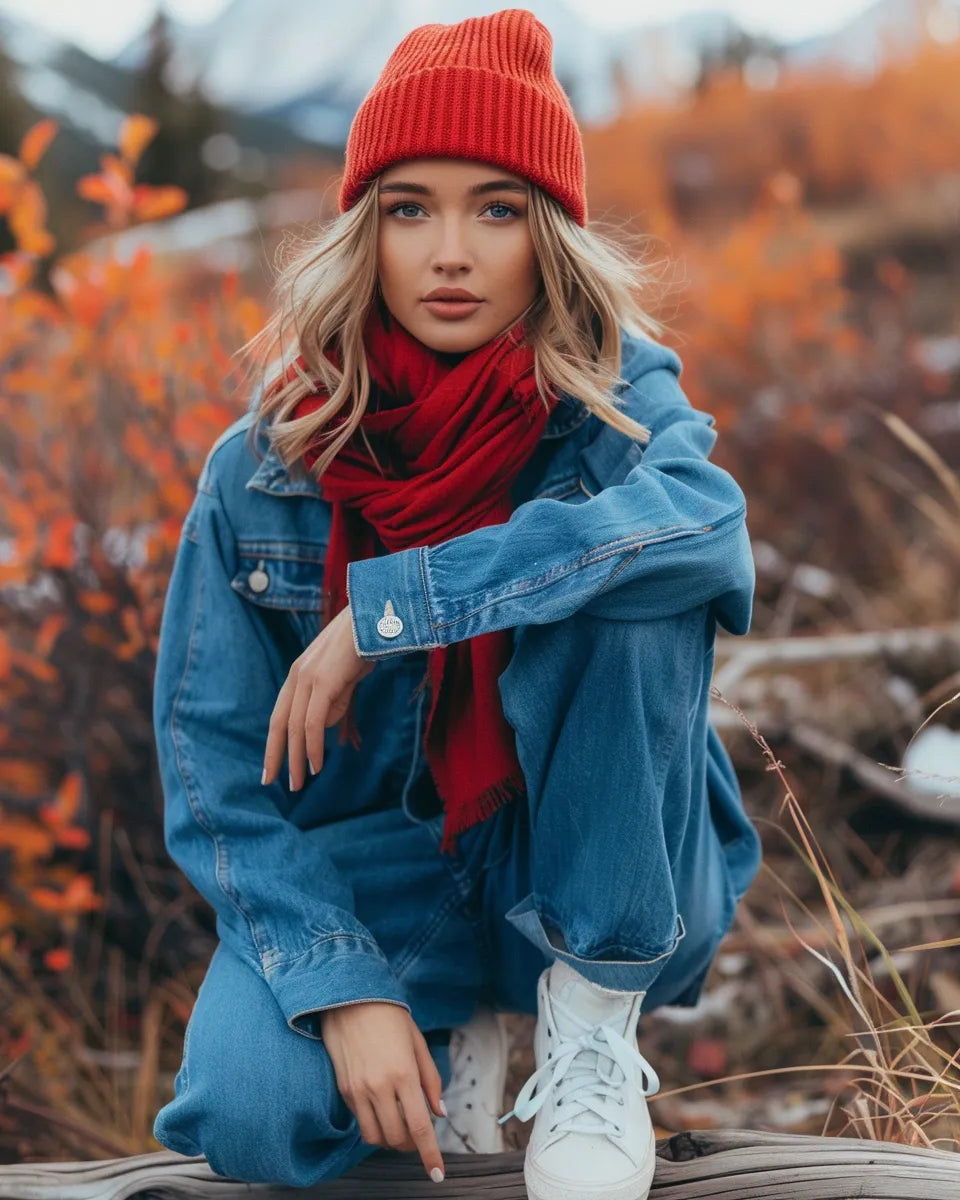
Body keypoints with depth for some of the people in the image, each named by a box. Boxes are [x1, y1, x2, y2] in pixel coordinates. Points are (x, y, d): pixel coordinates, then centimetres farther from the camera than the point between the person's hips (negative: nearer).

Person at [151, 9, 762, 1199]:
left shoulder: (616, 398, -12)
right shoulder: (263, 473, -9)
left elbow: (707, 517, -37)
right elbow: (215, 765, -8)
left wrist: (382, 607, -37)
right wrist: (342, 987, -21)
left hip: (603, 880, 0)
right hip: (379, 867, 1)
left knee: (624, 578, -28)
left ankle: (594, 1026, -11)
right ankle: (456, 1026, 6)